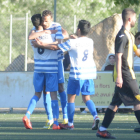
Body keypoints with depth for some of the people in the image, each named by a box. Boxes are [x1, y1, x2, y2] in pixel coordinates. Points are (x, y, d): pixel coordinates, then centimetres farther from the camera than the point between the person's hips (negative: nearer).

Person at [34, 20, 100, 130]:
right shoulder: (90, 42, 7)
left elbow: (55, 47, -2)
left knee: (71, 97, 8)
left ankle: (70, 123, 12)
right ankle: (95, 116, -13)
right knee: (86, 97, 11)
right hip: (90, 73, 5)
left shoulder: (72, 42, -9)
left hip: (77, 73, -5)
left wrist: (42, 44, 10)